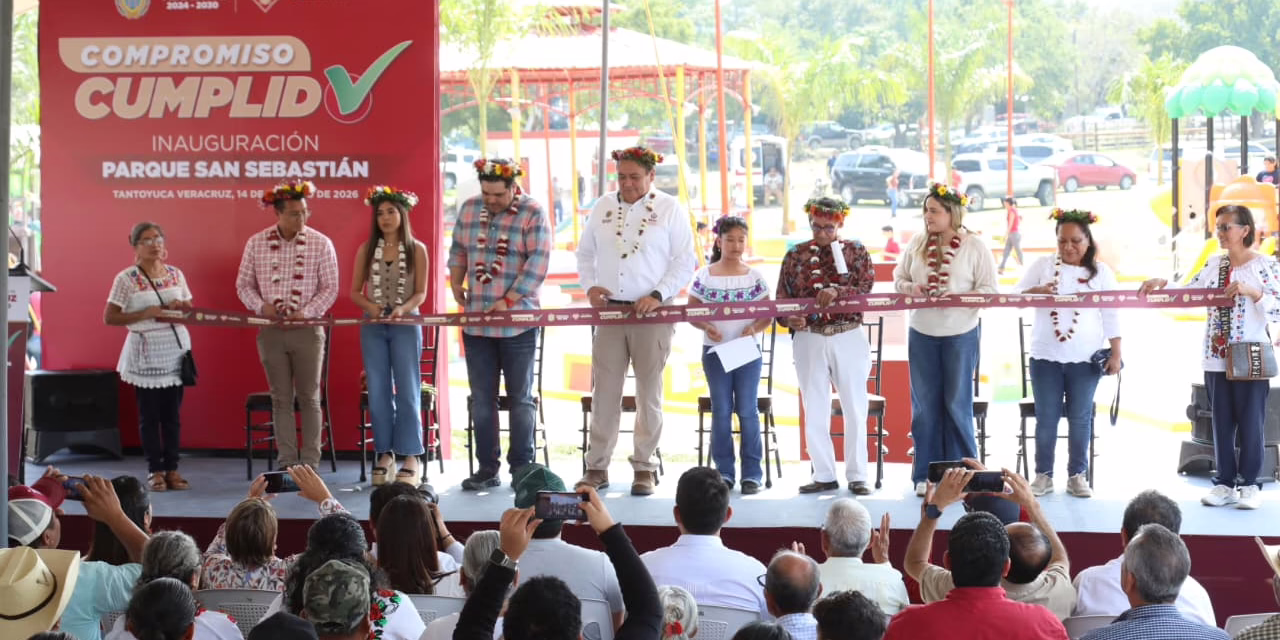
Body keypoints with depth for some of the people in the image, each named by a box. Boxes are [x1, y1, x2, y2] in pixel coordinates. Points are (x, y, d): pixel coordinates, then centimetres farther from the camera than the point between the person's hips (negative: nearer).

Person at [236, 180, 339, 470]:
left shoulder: (321, 243, -3)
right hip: (271, 331, 2)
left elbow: (330, 288, -2)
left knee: (309, 398, 3)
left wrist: (307, 312, -14)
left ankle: (310, 462, 7)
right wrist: (260, 305, -10)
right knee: (281, 398, 6)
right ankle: (287, 461, 11)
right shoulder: (256, 243, 3)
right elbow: (244, 284, 9)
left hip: (307, 330, -2)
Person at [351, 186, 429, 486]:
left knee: (407, 391, -3)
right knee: (378, 393, 5)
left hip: (406, 326, -3)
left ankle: (411, 458, -1)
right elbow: (355, 292, 8)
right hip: (372, 327, 3)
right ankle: (385, 454, 12)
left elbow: (421, 293, -1)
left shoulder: (416, 250, 1)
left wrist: (402, 309, -19)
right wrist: (369, 306, -12)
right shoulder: (366, 250, 6)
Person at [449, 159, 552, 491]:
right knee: (482, 399, 7)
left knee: (520, 398, 5)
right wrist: (456, 282, 2)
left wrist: (508, 301, -17)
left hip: (518, 323, -4)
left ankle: (521, 467, 12)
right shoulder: (469, 209, 8)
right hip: (476, 322, 4)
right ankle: (487, 468, 13)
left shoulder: (532, 213, -7)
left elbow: (538, 263, -13)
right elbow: (458, 250, 19)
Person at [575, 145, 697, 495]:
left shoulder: (670, 209, 0)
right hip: (609, 310, 3)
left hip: (651, 313, -3)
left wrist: (658, 295, -15)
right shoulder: (603, 207, 11)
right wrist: (589, 286, 0)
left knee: (649, 391, 3)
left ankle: (644, 468, 10)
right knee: (604, 390, 1)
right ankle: (597, 467, 6)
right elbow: (585, 252, 18)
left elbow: (685, 261, -3)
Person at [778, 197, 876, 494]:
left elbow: (866, 288, -10)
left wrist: (836, 291, -26)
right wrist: (789, 319, -15)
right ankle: (824, 475, 14)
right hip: (808, 339, 2)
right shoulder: (795, 255, 6)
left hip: (849, 338, -1)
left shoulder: (856, 251, 3)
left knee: (855, 408, 2)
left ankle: (857, 476, 10)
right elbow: (781, 298, 5)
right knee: (814, 409, 5)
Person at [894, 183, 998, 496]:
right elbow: (899, 278, 12)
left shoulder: (975, 246, -6)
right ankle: (926, 475, 13)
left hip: (960, 334, -3)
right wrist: (910, 288, -11)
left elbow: (988, 289, -7)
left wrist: (956, 297, -22)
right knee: (924, 405, 6)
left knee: (957, 404, 3)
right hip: (922, 333, 3)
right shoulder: (918, 243, 5)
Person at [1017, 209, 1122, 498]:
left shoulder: (1101, 271, 4)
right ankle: (1043, 474, 12)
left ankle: (1077, 475, 13)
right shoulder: (1042, 265, 5)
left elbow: (1111, 316, 4)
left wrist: (1116, 354, -2)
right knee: (1046, 417, 4)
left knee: (1080, 418, 5)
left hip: (1085, 358, 0)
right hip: (1046, 356, 0)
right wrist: (1038, 291, -20)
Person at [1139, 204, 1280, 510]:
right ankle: (1225, 483, 15)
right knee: (1222, 423, 8)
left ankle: (1249, 484, 11)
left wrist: (1253, 291, -24)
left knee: (1250, 423, 2)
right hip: (1217, 358, 5)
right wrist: (1162, 284, -6)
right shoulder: (1214, 263, 7)